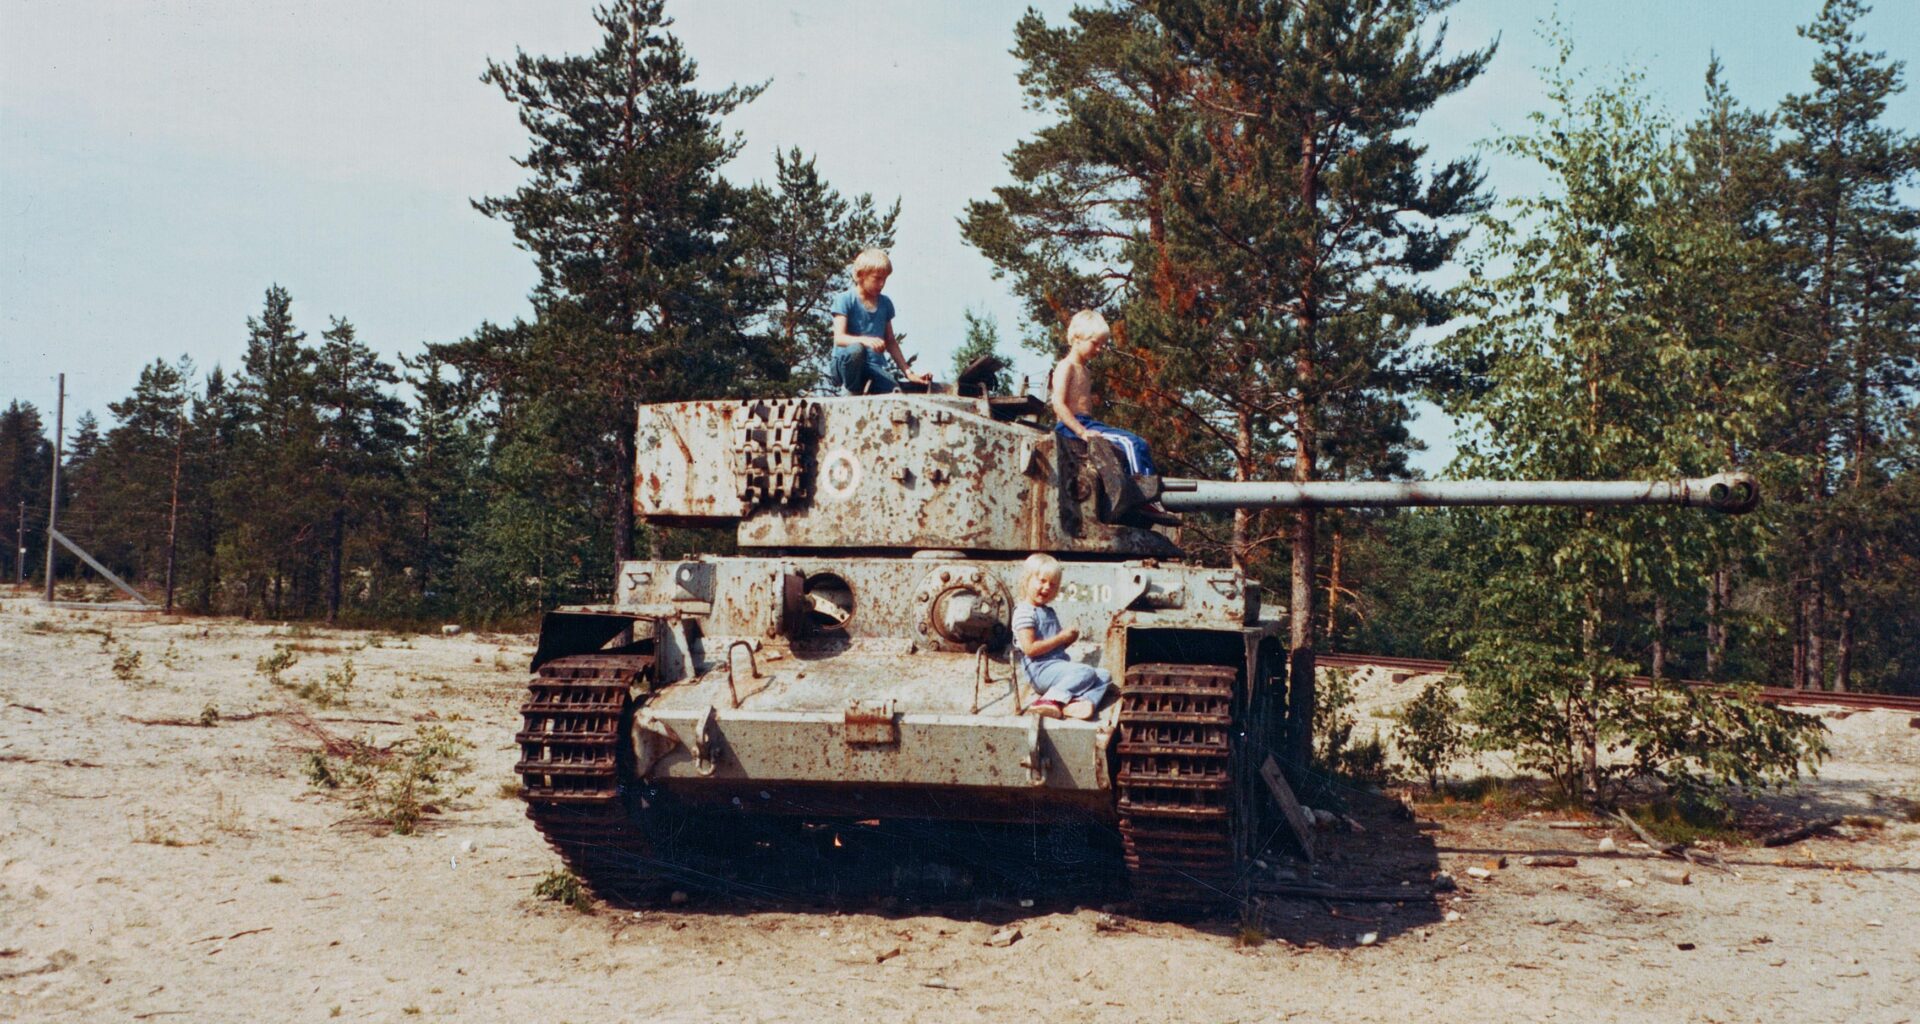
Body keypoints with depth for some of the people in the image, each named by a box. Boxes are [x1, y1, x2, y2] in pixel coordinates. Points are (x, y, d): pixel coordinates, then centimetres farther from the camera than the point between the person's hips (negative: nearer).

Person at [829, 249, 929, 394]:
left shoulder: (885, 304, 14)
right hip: (846, 363, -3)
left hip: (874, 366, 4)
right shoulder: (844, 300, -3)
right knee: (856, 350, -40)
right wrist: (863, 340, -35)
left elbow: (890, 342, 20)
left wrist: (909, 373, 16)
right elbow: (839, 338, -15)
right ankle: (851, 393, -12)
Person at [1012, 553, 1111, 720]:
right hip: (1041, 670, -10)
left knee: (1104, 676, -3)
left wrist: (1069, 639, 5)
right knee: (1086, 672, -27)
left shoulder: (1049, 612, 22)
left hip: (1059, 663, 10)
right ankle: (1050, 700, -30)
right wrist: (1060, 638, -11)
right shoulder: (1024, 612, -8)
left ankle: (1076, 703, -30)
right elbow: (1030, 649, -18)